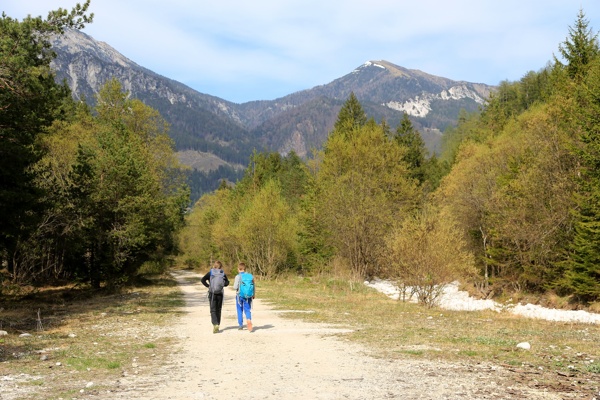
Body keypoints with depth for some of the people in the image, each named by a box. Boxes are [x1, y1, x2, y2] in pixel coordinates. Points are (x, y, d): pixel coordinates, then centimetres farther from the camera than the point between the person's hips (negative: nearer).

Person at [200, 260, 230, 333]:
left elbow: (202, 280, -11)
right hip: (220, 294, 2)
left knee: (213, 310, 0)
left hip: (212, 294, -2)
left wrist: (208, 286, -3)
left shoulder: (210, 273, -2)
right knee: (218, 310, 14)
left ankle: (215, 324, -20)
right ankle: (217, 325, 19)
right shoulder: (223, 273, 1)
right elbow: (227, 282, 2)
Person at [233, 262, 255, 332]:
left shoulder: (238, 276, -11)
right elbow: (253, 286, 5)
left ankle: (240, 325, 18)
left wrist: (235, 287, 9)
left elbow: (235, 287, -15)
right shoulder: (250, 276, 0)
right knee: (247, 310, 6)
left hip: (240, 295, -2)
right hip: (248, 296, 2)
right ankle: (249, 320, -21)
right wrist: (253, 295, 18)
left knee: (240, 311, 12)